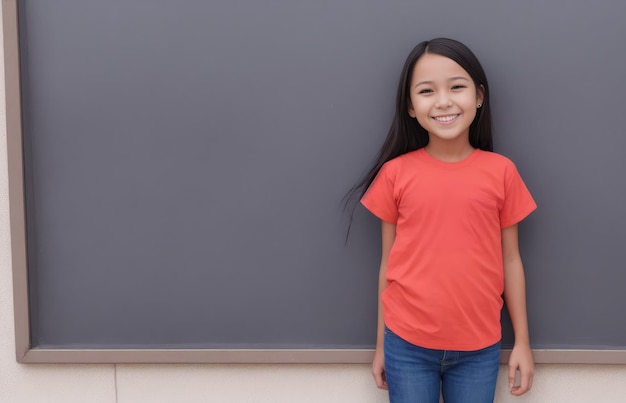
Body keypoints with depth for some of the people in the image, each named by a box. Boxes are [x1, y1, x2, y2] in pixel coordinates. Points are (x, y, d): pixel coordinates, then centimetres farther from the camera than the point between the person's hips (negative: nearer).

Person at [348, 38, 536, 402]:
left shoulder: (501, 172, -2)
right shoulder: (395, 173, -3)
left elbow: (510, 260, 4)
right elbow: (388, 263, 3)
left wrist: (522, 341, 5)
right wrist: (381, 344, 7)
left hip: (479, 347, 1)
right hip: (407, 345, 0)